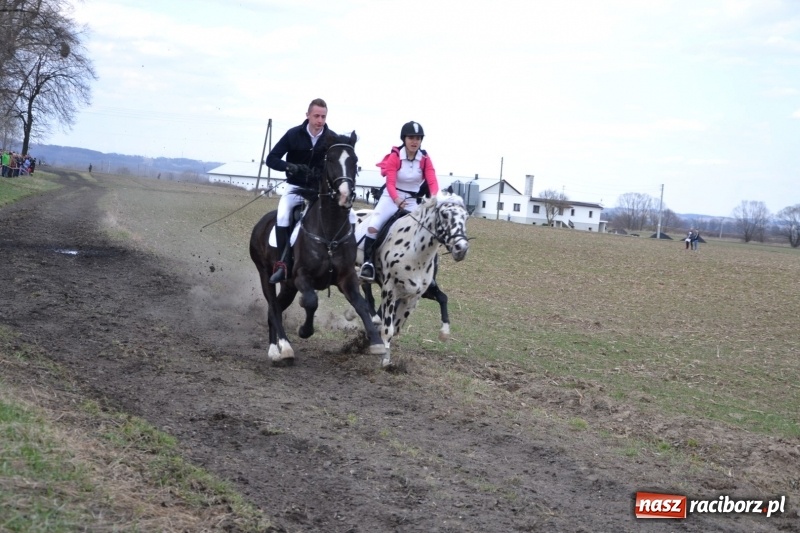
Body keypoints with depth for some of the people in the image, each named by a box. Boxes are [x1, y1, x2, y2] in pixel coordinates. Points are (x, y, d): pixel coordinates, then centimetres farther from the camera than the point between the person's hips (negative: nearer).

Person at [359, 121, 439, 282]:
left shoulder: (425, 159, -5)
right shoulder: (395, 157, -13)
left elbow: (432, 182, -16)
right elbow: (390, 182, -23)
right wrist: (397, 200, -43)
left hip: (412, 201, 3)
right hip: (391, 198, -3)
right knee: (373, 226, -23)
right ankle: (368, 262, -14)